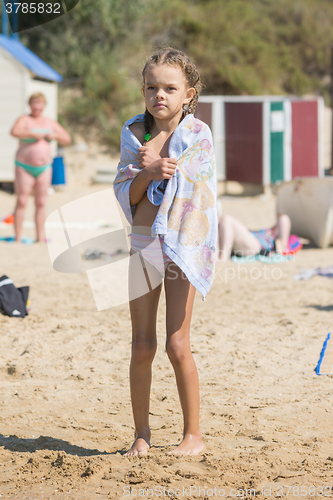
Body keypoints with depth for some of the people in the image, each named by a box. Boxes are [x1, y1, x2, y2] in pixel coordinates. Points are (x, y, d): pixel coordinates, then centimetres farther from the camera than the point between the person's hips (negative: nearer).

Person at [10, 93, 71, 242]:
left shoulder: (50, 122, 12)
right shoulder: (24, 120, -4)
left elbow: (67, 139, 13)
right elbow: (15, 132, -26)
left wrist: (54, 136, -6)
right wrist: (34, 134, -24)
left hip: (44, 168, 4)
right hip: (25, 167, -4)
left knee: (41, 203, 4)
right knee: (21, 202, -8)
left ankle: (40, 237, 8)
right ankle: (17, 238, -7)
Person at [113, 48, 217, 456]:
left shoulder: (198, 134, -5)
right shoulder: (134, 134, 5)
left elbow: (184, 182, -16)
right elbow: (124, 193, -1)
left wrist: (154, 161, -11)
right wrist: (148, 172, -17)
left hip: (182, 244, -3)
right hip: (142, 243, 3)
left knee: (177, 344, -6)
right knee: (142, 347, 4)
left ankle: (193, 433, 7)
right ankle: (141, 432, 16)